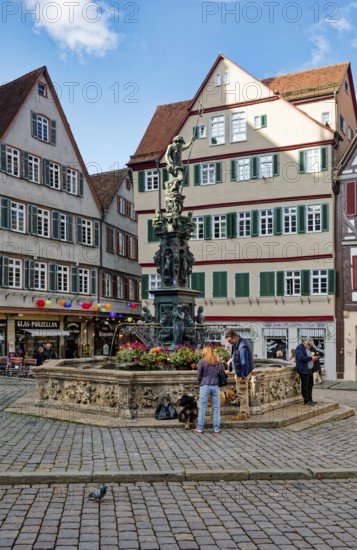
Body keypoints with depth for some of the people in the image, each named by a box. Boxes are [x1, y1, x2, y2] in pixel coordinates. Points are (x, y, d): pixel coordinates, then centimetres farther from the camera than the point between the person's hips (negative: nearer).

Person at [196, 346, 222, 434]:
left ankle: (200, 428, 10)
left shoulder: (202, 361, -4)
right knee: (216, 407, 10)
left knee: (202, 407, 5)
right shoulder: (218, 361, 6)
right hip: (215, 386, 2)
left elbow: (199, 375, -1)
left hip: (205, 386, -2)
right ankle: (216, 428, 14)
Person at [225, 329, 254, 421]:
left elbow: (245, 363, -24)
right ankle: (245, 412, 26)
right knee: (244, 393, 17)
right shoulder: (237, 343, 6)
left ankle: (243, 414, 5)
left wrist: (243, 376, -21)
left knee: (242, 393, -3)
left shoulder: (242, 347, -26)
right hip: (239, 372, 10)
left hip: (242, 373, -10)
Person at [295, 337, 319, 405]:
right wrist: (311, 358, -23)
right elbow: (301, 357, -25)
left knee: (310, 385, 12)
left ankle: (309, 399, 20)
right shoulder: (300, 348, -12)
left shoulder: (307, 348, 19)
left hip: (310, 370, 10)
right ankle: (306, 400, 2)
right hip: (304, 370, -10)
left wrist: (314, 358, 12)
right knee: (305, 386, -4)